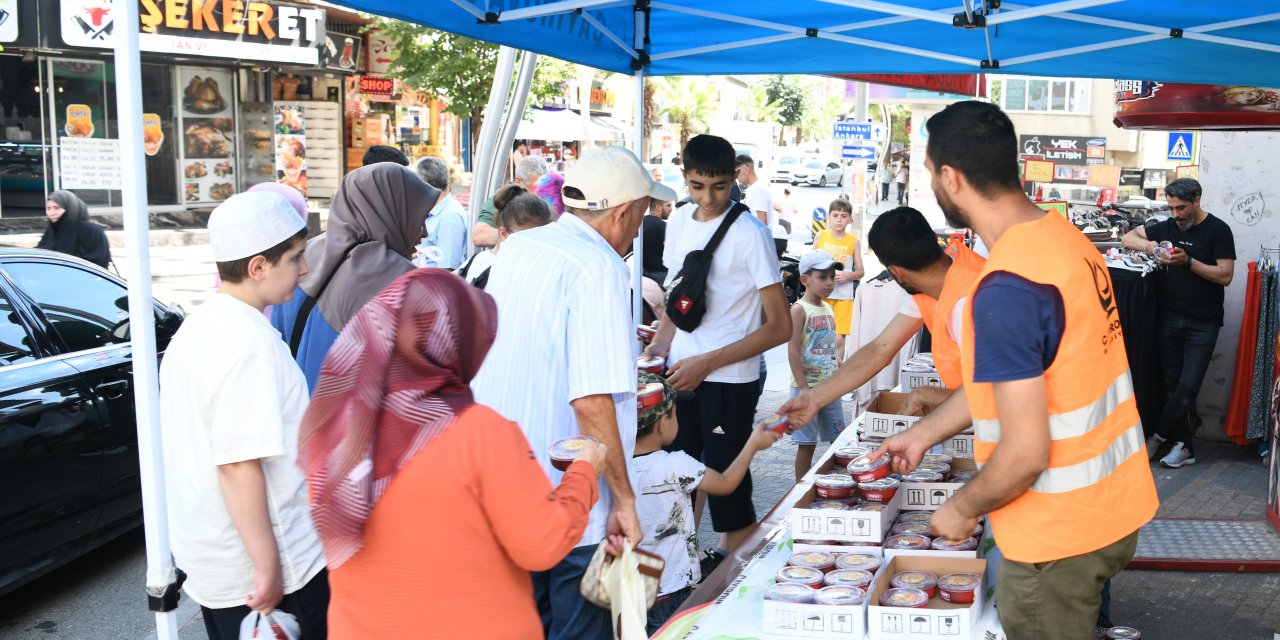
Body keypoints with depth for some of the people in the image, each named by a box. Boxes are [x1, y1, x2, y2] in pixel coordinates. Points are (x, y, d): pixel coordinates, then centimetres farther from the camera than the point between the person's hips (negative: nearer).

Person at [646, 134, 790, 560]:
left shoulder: (749, 234, -12)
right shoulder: (679, 221, 6)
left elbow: (780, 327, -12)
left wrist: (707, 363, -15)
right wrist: (662, 344, 1)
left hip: (729, 381, -6)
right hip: (680, 373, 6)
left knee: (727, 485, -1)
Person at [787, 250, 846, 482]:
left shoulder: (828, 309, 11)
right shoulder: (799, 309, -11)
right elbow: (793, 351, -16)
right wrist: (803, 387, -20)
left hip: (830, 387, 7)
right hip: (808, 387, -7)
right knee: (807, 443, 0)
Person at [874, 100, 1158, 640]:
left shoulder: (1006, 287, -28)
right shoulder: (1063, 235, 1)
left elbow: (1025, 452, -27)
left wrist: (963, 509, -8)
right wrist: (924, 434, 20)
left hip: (1060, 534, -8)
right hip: (1114, 507, 8)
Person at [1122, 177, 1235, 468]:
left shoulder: (1218, 230, -7)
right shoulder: (1169, 227, 7)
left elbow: (1225, 276, -13)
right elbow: (1128, 237, 11)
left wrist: (1188, 261, -23)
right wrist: (1148, 245, -10)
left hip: (1203, 324, -4)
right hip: (1171, 318, 4)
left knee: (1188, 387, -8)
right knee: (1172, 384, 4)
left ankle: (1159, 435, 10)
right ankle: (1184, 447, 12)